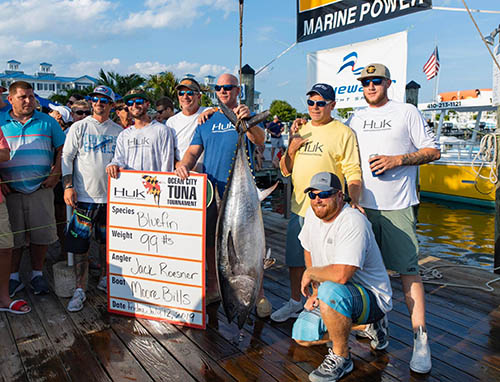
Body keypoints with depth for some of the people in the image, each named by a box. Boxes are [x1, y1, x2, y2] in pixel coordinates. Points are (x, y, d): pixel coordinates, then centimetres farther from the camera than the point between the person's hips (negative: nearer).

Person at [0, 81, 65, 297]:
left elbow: (62, 149, 9)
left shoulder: (47, 122, 6)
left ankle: (37, 274, 21)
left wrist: (56, 173, -4)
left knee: (41, 234, 5)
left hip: (40, 189, 0)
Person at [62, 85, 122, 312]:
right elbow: (67, 157, 1)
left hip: (110, 195, 2)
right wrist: (68, 186, -9)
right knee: (80, 244, -2)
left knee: (107, 241, 13)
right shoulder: (79, 127, 3)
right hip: (84, 195, -2)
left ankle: (104, 279, 30)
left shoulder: (118, 131, 8)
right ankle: (80, 290, 8)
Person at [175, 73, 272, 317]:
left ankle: (259, 293, 12)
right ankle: (213, 288, 29)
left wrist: (247, 120, -36)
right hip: (210, 189, 4)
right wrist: (184, 165, -12)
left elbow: (259, 141, -17)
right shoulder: (207, 119, 14)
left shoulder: (247, 116, 3)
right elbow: (193, 151, 10)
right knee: (211, 241, 12)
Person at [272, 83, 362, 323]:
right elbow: (285, 170, 14)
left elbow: (353, 173, -9)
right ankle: (295, 303, 35)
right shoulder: (300, 130, 13)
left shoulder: (343, 133, -4)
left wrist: (354, 200, -24)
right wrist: (292, 147, -3)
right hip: (298, 207, 6)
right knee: (294, 259, 16)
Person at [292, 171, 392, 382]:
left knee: (332, 291, -39)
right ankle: (363, 324, 19)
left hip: (372, 296, -9)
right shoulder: (313, 213, -1)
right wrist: (316, 290, 3)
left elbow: (340, 275, -38)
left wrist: (310, 273, -18)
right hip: (339, 299, 9)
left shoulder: (353, 222, -29)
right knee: (302, 336, 3)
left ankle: (341, 358, -13)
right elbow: (308, 250, 13)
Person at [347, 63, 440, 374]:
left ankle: (421, 338, 4)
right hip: (363, 205, 5)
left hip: (397, 206, -5)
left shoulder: (407, 112, 1)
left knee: (408, 268, -5)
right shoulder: (356, 118, 14)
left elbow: (433, 151, 0)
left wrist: (396, 160, -14)